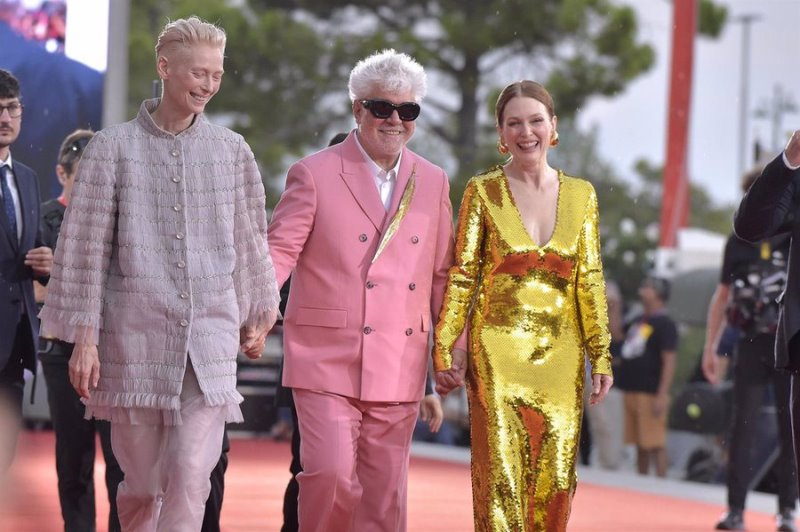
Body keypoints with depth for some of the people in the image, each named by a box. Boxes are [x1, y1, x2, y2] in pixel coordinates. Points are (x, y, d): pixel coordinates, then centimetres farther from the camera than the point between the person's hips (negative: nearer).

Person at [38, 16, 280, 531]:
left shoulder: (233, 150, 8)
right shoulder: (113, 148, 2)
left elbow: (250, 241, 18)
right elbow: (85, 248, 1)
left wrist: (256, 315, 22)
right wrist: (84, 337, -3)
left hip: (210, 340, 1)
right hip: (134, 338, -1)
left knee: (191, 481, -12)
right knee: (141, 485, 6)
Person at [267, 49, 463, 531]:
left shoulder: (433, 183, 12)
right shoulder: (314, 174, 0)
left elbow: (442, 273, 16)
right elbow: (279, 251, -5)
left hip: (399, 368, 4)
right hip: (327, 361, -4)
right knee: (331, 473, -17)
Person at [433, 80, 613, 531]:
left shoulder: (580, 194, 9)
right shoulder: (483, 191, 2)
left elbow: (590, 280, 9)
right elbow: (461, 275, 0)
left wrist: (601, 355, 4)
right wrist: (445, 349, -7)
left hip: (560, 355, 3)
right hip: (499, 352, -3)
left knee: (555, 483, 1)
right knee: (501, 479, -7)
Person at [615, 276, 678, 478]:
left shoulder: (664, 323, -8)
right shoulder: (638, 322, 18)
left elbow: (669, 361, -15)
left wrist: (662, 395, -20)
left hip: (651, 393, -9)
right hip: (632, 391, 9)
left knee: (655, 445, -9)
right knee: (640, 444, 12)